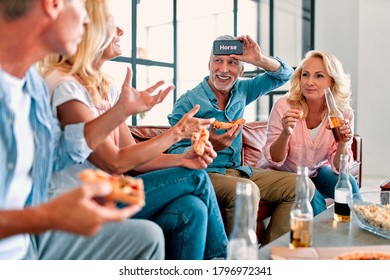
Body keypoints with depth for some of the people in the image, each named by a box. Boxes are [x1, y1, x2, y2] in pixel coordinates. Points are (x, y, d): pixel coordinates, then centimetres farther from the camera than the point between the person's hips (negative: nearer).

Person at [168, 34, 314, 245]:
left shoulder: (241, 91, 8)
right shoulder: (187, 103, -9)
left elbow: (284, 75, 13)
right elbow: (175, 154, -12)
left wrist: (260, 60, -7)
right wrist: (209, 147, -31)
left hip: (238, 170, 7)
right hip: (205, 174, -6)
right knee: (247, 190, -36)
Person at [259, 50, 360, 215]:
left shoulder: (343, 114, -12)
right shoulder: (284, 107, -21)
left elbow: (338, 168, -11)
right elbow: (273, 161, -17)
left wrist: (343, 144, -31)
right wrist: (285, 134, -36)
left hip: (316, 171, 3)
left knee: (349, 186, -21)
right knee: (312, 197, -28)